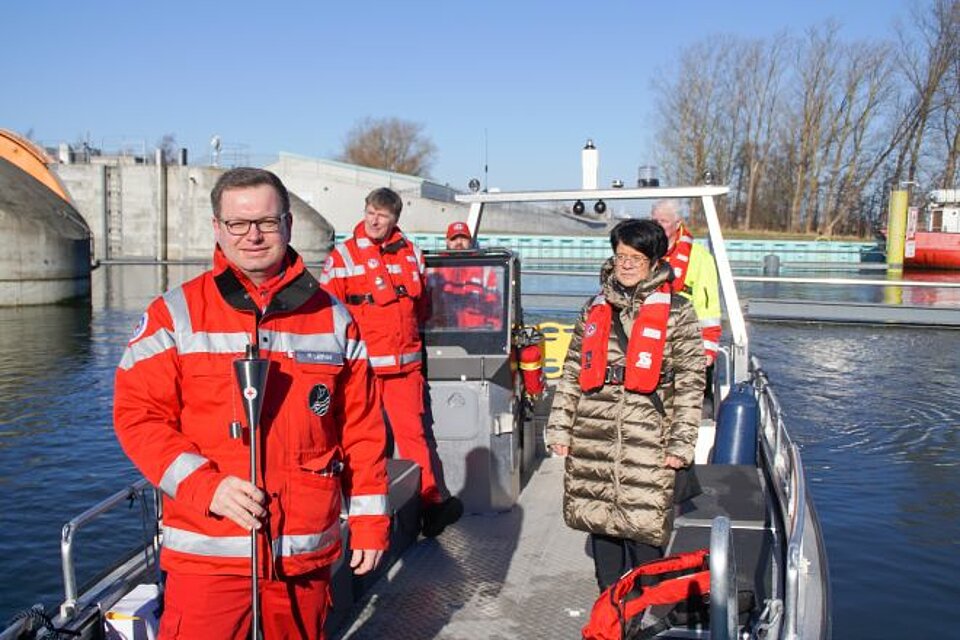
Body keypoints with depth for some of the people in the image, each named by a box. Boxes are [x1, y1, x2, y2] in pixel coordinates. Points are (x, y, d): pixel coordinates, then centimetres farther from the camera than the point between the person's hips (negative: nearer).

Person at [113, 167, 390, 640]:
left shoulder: (333, 317, 5)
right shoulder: (175, 314, -1)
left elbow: (361, 429, 7)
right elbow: (137, 415, -4)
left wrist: (368, 520, 6)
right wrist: (204, 485, -16)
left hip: (308, 556, 3)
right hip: (208, 554, -2)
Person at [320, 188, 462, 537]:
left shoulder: (410, 253, 10)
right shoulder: (342, 256, -2)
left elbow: (422, 301, 22)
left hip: (405, 361, 3)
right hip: (362, 363, -3)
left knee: (413, 430, 2)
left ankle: (431, 500, 6)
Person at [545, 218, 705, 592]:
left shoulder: (676, 313, 1)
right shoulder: (595, 309, 12)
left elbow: (690, 383, -1)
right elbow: (571, 373, 13)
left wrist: (681, 443, -6)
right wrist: (559, 428, 7)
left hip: (647, 440, -4)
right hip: (592, 439, 4)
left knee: (645, 530, -1)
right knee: (599, 521, 12)